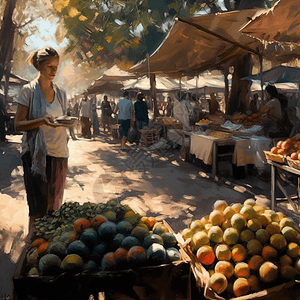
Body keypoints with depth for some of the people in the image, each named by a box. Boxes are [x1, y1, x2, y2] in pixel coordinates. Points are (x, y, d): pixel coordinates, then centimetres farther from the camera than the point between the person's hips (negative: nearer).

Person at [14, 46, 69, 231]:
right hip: (37, 154, -4)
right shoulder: (29, 91, -2)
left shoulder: (61, 93, 12)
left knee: (55, 203, 9)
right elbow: (18, 125, -7)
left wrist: (67, 123, 0)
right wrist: (42, 121, -22)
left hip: (59, 154, 5)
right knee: (38, 205, -2)